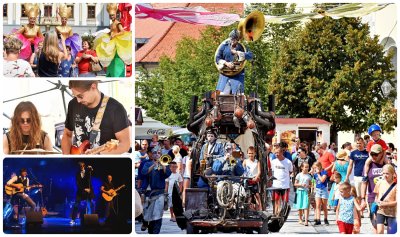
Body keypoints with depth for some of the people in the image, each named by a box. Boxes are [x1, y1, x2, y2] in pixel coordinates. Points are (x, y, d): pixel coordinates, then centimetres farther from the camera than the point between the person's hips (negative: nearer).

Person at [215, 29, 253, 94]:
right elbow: (217, 58, 4)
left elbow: (250, 55, -13)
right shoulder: (224, 46, 4)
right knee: (222, 94, -7)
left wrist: (237, 53, -16)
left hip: (237, 76, -1)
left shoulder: (241, 47, 2)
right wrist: (226, 63, -13)